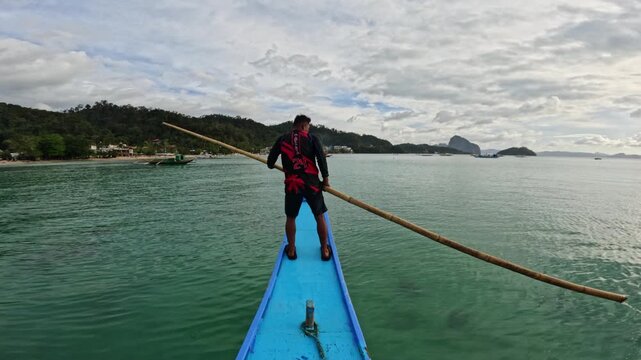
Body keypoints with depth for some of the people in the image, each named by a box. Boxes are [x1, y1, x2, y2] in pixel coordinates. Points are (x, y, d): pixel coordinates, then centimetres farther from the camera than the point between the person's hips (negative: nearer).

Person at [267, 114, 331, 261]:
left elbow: (270, 163, 8)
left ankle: (291, 250, 23)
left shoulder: (282, 139, 7)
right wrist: (325, 177, -2)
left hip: (291, 185, 2)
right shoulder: (312, 138, 2)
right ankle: (325, 251, 17)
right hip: (312, 183, -1)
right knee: (320, 217, 11)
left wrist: (271, 165, 30)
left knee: (291, 217, 17)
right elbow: (321, 157, -10)